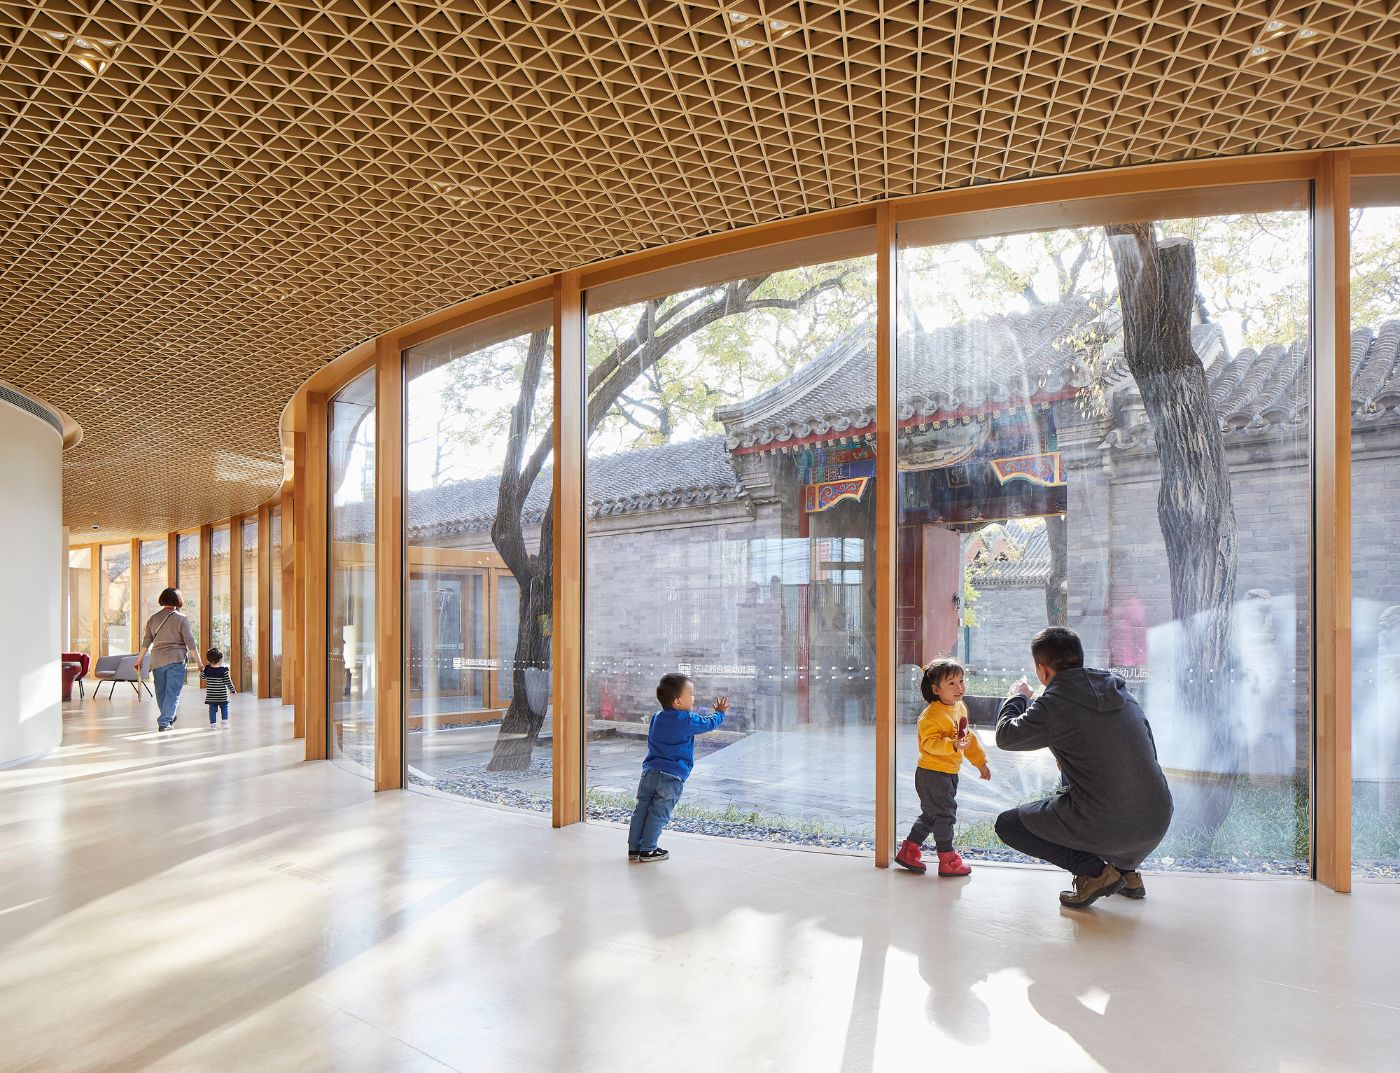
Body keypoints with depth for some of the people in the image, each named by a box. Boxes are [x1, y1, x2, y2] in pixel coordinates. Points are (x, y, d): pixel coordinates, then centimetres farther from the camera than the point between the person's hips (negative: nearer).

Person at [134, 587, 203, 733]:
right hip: (176, 660, -5)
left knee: (161, 692, 16)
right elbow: (190, 642, -8)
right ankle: (164, 722, -4)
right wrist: (198, 661, -4)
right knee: (172, 692, 0)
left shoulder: (153, 618, 7)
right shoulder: (181, 618, -5)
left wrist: (140, 660, 22)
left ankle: (168, 718, 29)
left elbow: (146, 642, 11)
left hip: (157, 660, 5)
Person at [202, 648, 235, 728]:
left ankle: (213, 722, 7)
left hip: (211, 694, 2)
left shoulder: (207, 669, -5)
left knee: (212, 709, 9)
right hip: (222, 694, -2)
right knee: (224, 707, 11)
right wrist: (233, 690, 2)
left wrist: (201, 671, 25)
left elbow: (202, 677, 9)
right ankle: (225, 721, 4)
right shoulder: (224, 670, -13)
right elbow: (228, 681, -9)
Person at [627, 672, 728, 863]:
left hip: (650, 772, 6)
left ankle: (634, 848, 15)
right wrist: (720, 712, 27)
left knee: (641, 810, 10)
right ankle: (648, 850, 7)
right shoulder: (687, 721, -8)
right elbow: (709, 724, 6)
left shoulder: (656, 718, 12)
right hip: (672, 777, -6)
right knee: (659, 814, 2)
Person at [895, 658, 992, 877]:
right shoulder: (932, 715, -21)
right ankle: (948, 860, 12)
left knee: (930, 814, 17)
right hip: (932, 774, -10)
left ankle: (908, 851, 28)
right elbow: (929, 743, -28)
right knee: (944, 814, -2)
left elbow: (968, 737, 20)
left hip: (949, 773, 10)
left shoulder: (960, 708, 9)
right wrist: (953, 745, -39)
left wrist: (981, 762, 23)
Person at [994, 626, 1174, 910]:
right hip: (1158, 823, 7)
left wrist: (1017, 697, 21)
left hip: (1106, 827, -7)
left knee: (1007, 824, 10)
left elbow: (1005, 736, 2)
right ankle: (1126, 870, 26)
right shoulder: (1122, 692, 8)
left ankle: (1094, 871, -2)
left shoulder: (1055, 704, -13)